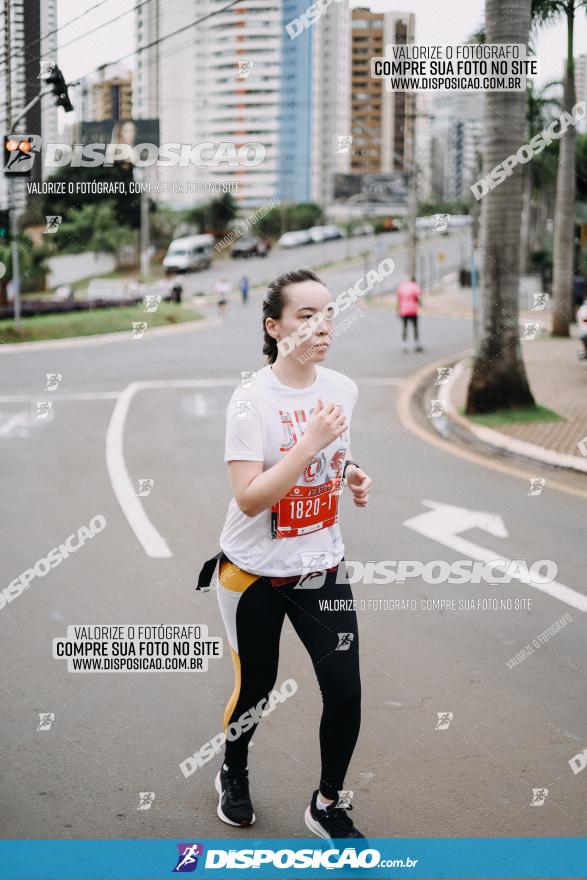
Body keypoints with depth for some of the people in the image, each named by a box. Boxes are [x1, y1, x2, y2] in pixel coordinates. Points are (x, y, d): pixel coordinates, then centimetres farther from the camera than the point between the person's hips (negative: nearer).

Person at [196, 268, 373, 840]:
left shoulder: (343, 388, -1)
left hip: (322, 568, 4)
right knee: (255, 687, 12)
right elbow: (250, 498, -25)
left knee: (345, 691, -3)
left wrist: (352, 474, -3)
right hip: (255, 572, -4)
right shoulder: (252, 398, -19)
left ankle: (328, 806, 20)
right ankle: (233, 775, 43)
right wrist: (310, 443, -30)